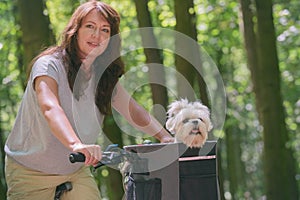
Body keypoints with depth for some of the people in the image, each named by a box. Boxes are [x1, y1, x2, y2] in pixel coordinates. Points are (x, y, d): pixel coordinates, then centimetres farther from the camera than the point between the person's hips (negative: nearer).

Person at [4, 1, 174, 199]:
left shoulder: (105, 77, 0)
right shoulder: (49, 65, -20)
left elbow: (133, 110, -3)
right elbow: (50, 108, -37)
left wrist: (164, 136, -23)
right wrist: (75, 144, -55)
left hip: (76, 170, 5)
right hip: (31, 173, -5)